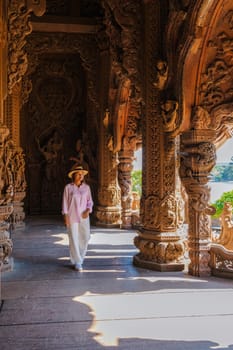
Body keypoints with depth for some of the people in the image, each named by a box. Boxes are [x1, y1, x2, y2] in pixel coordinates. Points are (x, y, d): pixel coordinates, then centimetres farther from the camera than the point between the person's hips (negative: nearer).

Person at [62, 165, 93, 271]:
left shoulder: (86, 187, 5)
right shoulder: (68, 187, -3)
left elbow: (90, 201, 8)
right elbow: (65, 202, -2)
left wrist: (88, 210, -10)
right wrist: (66, 216, -8)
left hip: (84, 216, 3)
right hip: (72, 216, -3)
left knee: (85, 237, 1)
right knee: (74, 238, -2)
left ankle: (79, 256, 26)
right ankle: (77, 262, 7)